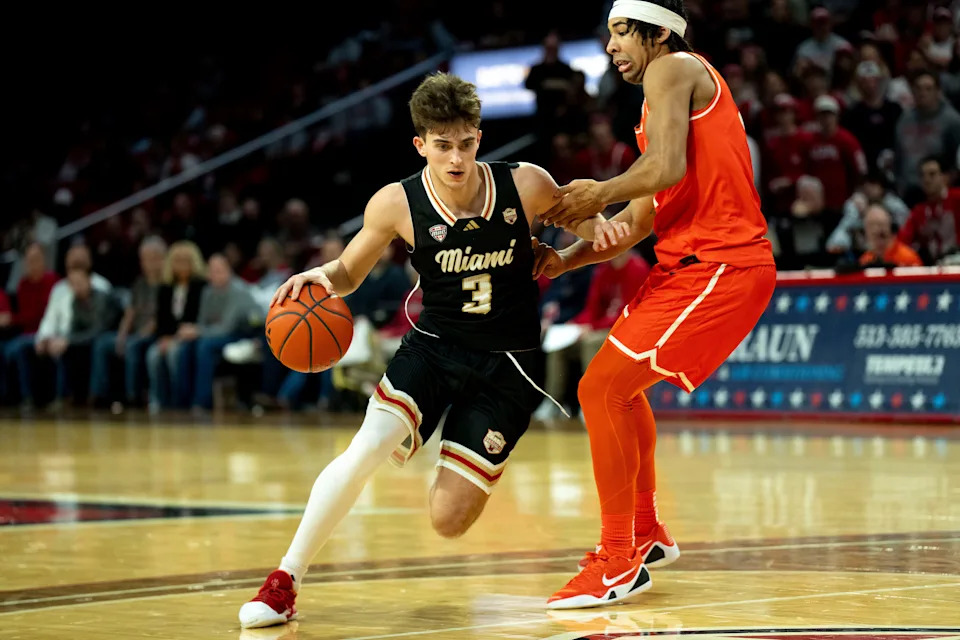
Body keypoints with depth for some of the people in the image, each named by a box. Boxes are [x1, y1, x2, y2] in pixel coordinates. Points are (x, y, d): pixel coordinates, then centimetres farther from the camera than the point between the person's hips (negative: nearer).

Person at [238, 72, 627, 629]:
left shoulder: (526, 185, -13)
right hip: (434, 347, 1)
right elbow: (350, 272, 4)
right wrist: (318, 277, -19)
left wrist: (599, 225, -15)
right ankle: (285, 580, -11)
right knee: (367, 448, -26)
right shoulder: (397, 204, -12)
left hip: (508, 364, 0)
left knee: (449, 521, -7)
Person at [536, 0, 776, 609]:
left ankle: (619, 565, -6)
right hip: (690, 262, 11)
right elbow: (640, 220, 23)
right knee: (623, 384, 26)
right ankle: (646, 533, 37)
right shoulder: (689, 83, 24)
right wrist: (567, 260, 13)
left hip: (716, 266, -11)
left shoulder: (673, 70, -6)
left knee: (601, 389, -12)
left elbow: (667, 168, -22)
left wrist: (600, 194, -6)